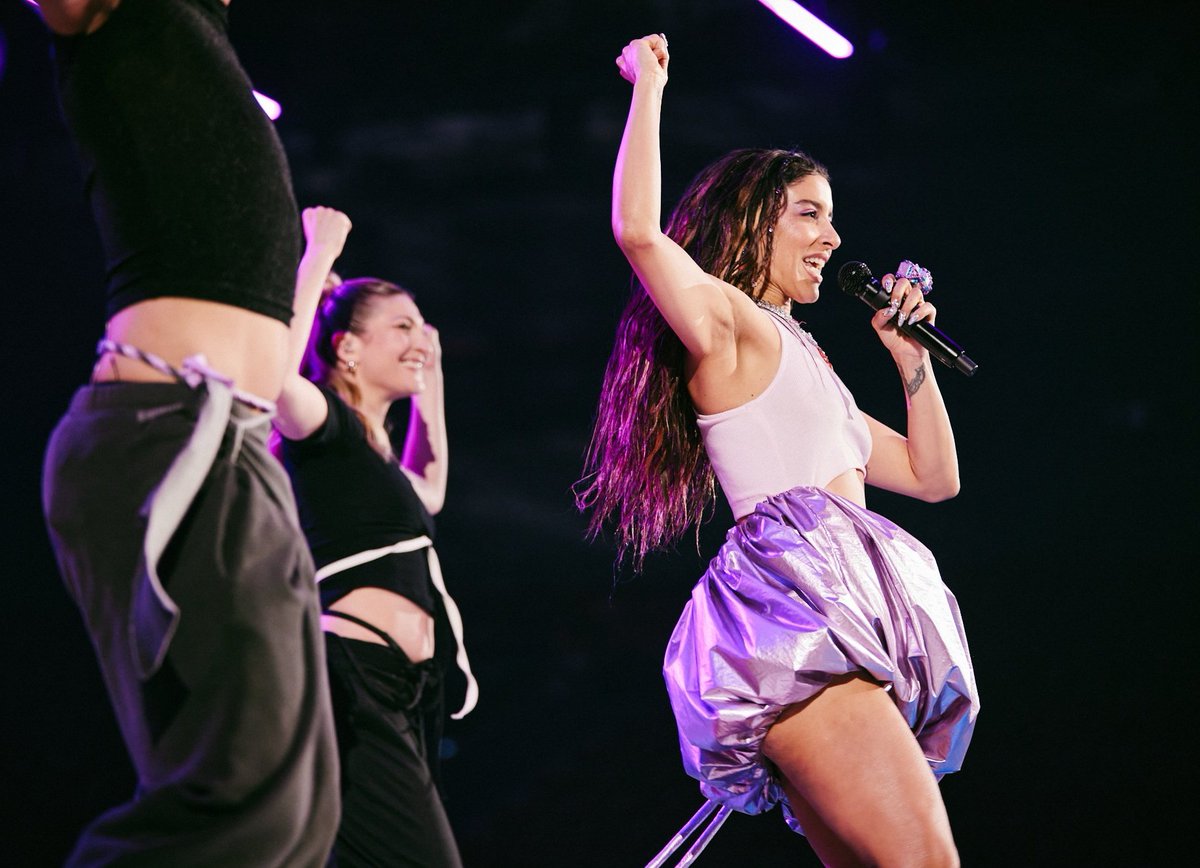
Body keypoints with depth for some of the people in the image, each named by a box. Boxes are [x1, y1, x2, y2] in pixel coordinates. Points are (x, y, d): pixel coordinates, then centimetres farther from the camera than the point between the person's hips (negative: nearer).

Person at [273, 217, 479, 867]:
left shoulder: (371, 450, 25)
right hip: (354, 681, -10)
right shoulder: (326, 425, -2)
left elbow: (428, 493, 47)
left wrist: (430, 377, 40)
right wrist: (320, 252, -15)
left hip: (396, 694, 10)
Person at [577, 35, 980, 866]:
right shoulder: (726, 322, 6)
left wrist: (911, 356, 28)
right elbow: (637, 230, -14)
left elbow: (935, 476, 36)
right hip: (793, 602, -9)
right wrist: (649, 86, -3)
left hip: (850, 626, 9)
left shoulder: (803, 362, 31)